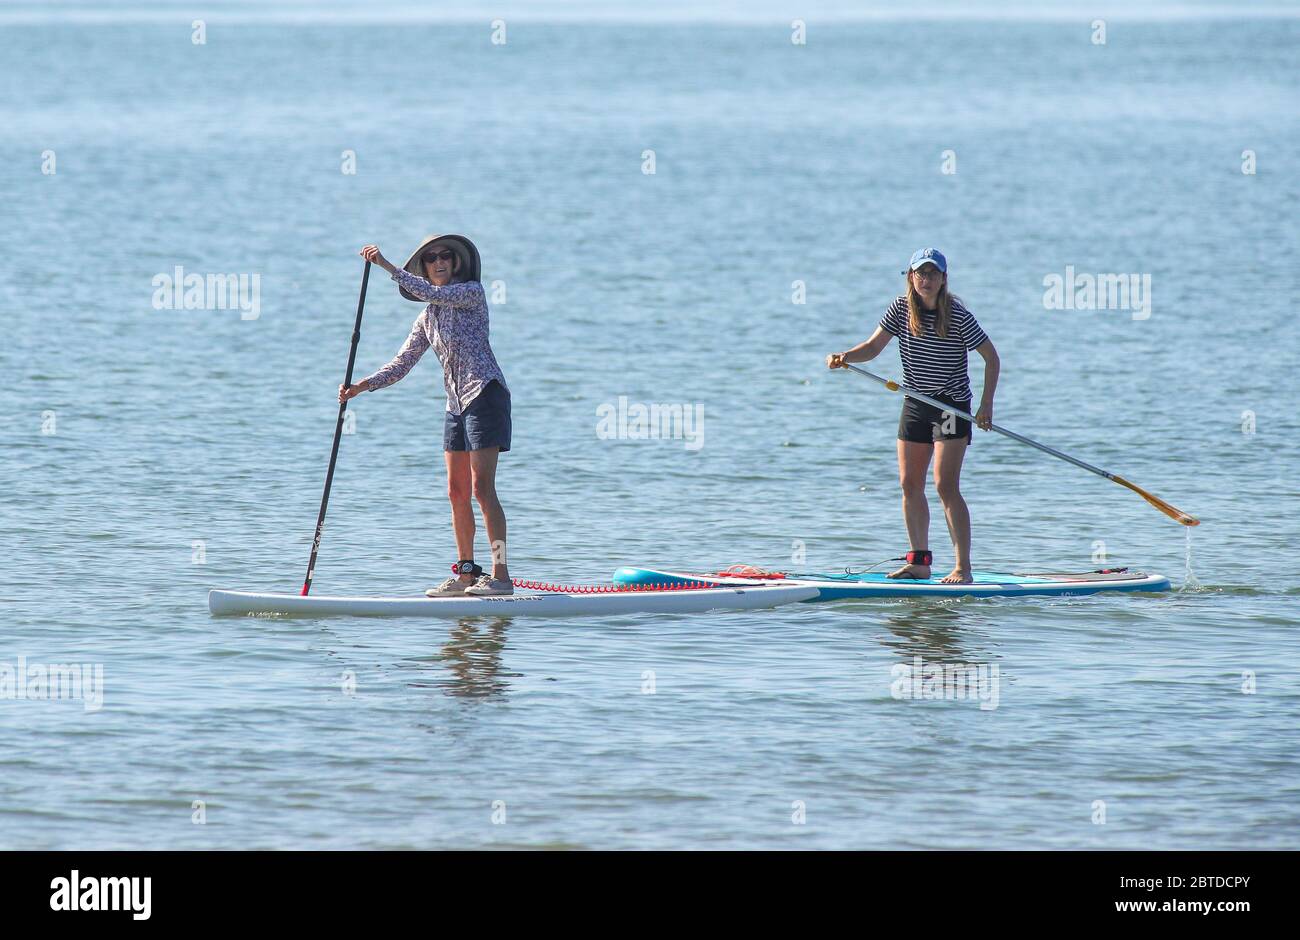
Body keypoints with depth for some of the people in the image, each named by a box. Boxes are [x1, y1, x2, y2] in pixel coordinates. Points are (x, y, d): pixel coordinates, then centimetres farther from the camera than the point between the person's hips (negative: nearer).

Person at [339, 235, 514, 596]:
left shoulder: (472, 292, -2)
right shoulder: (426, 319, 17)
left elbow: (432, 293, -20)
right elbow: (401, 364, 15)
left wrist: (387, 266, -20)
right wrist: (362, 386, 1)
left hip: (484, 393, -8)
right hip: (457, 404, 8)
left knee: (481, 487, -14)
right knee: (457, 491, 7)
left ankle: (501, 575, -17)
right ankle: (466, 574, 14)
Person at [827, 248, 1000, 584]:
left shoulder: (958, 316, -15)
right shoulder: (901, 308, -2)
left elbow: (992, 358, -8)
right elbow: (873, 347, -1)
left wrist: (986, 405, -14)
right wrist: (845, 357, -21)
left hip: (951, 406, -6)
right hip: (915, 405, 6)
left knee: (946, 486, -13)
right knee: (910, 484, 7)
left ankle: (963, 568, -12)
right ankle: (919, 562, 17)